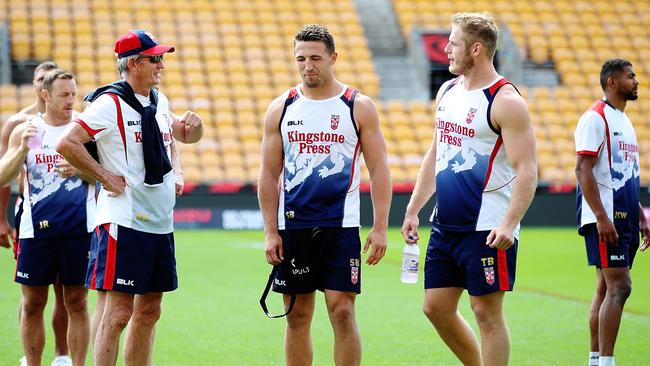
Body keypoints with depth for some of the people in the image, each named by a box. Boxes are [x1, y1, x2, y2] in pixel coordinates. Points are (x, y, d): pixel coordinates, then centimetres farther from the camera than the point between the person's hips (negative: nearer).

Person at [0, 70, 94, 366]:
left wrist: (81, 169, -15)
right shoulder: (25, 130, 5)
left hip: (79, 227, -1)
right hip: (36, 227, 1)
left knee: (76, 302, 2)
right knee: (32, 303, 5)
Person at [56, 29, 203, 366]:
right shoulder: (111, 102, -11)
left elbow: (176, 135, 33)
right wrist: (106, 177, -15)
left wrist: (192, 125, 10)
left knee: (149, 312, 12)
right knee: (118, 311, -9)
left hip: (161, 222, 8)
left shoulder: (159, 102, 14)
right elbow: (67, 144, -18)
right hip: (124, 221, -8)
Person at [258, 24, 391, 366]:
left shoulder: (358, 107, 0)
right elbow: (269, 174, 9)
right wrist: (270, 231, 2)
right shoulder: (281, 108, 6)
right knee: (297, 315, 7)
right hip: (292, 226, 3)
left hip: (340, 225, -3)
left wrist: (380, 228, -7)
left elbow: (379, 169, 0)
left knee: (342, 311, -8)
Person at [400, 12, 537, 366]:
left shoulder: (505, 101, -12)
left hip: (487, 228, -8)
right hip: (444, 225, 8)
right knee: (436, 308, 10)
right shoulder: (447, 91, 12)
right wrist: (413, 209, 18)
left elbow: (527, 171, -18)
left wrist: (508, 224, -29)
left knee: (487, 312, -3)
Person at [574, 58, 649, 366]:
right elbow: (583, 169, -16)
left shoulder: (624, 121, 19)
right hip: (605, 218, -9)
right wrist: (601, 217, -22)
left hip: (624, 217, 9)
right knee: (619, 286, -14)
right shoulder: (595, 118, -10)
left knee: (606, 289, 10)